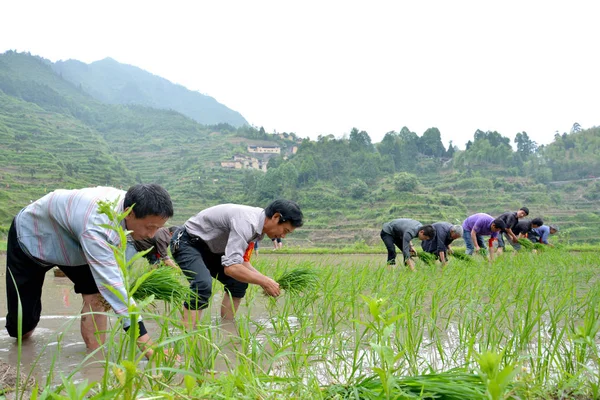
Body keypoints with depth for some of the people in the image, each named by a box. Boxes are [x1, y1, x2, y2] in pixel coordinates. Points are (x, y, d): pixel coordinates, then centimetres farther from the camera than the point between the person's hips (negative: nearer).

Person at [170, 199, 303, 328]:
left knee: (239, 283, 5)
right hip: (186, 242, -10)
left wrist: (266, 281, -8)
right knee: (203, 285, -31)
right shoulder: (247, 222, -33)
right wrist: (265, 282, -31)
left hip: (207, 247, 10)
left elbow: (242, 261, 4)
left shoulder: (258, 225, -3)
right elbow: (231, 267, -40)